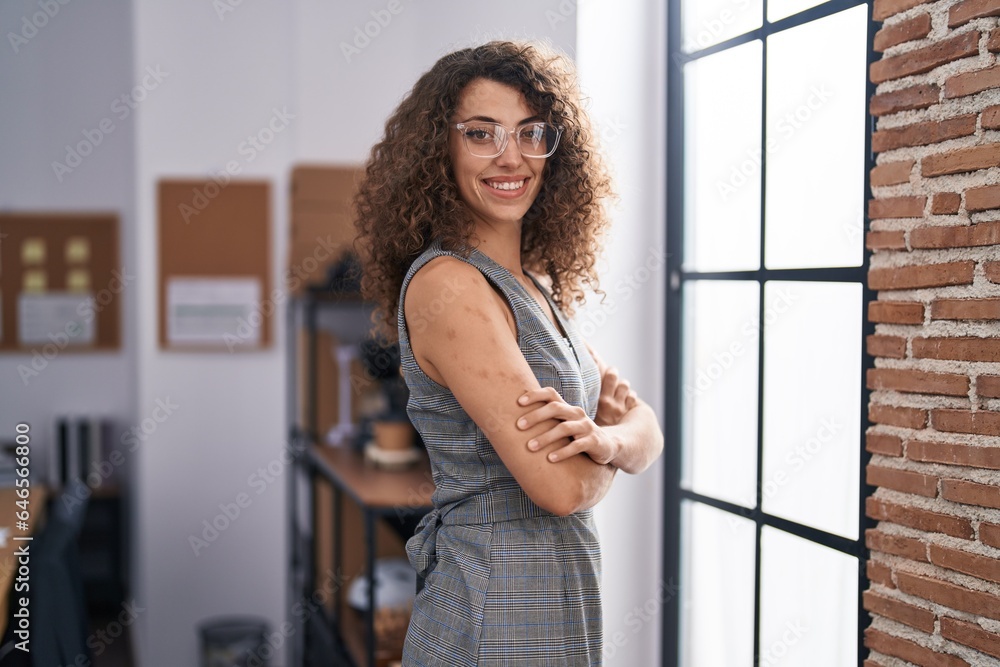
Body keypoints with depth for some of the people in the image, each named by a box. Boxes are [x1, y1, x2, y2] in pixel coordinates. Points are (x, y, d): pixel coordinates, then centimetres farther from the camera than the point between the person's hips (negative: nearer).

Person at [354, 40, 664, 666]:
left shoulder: (537, 285, 7)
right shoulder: (446, 284, -19)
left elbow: (647, 433, 3)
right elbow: (561, 486, -24)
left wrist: (604, 438, -19)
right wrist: (608, 422, -4)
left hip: (558, 609, 8)